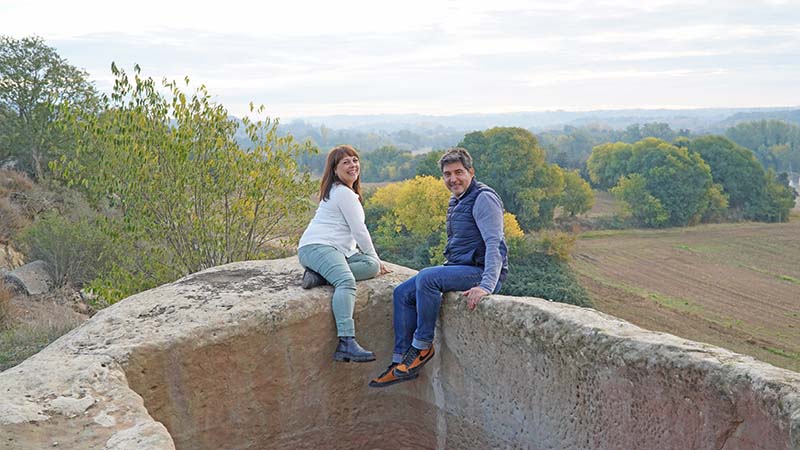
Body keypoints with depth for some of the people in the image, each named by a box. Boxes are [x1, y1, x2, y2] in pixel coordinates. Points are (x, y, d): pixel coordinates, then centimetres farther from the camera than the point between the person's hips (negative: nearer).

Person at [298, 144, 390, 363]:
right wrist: (375, 257, 6)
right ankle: (346, 343, -47)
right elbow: (359, 231, -7)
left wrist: (374, 261, 20)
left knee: (371, 266, -10)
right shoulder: (345, 193, -6)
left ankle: (320, 275, -21)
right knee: (347, 280, -34)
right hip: (318, 246, -10)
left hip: (336, 249, 10)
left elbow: (351, 232, 28)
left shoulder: (337, 191, 26)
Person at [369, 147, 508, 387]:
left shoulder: (483, 198, -13)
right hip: (458, 269, 10)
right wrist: (445, 269, 16)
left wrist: (486, 286, -34)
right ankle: (401, 361, 2)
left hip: (480, 271, -10)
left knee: (426, 277, -30)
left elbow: (495, 245, -24)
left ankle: (423, 346, -16)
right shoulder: (456, 201, 17)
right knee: (402, 293, 1)